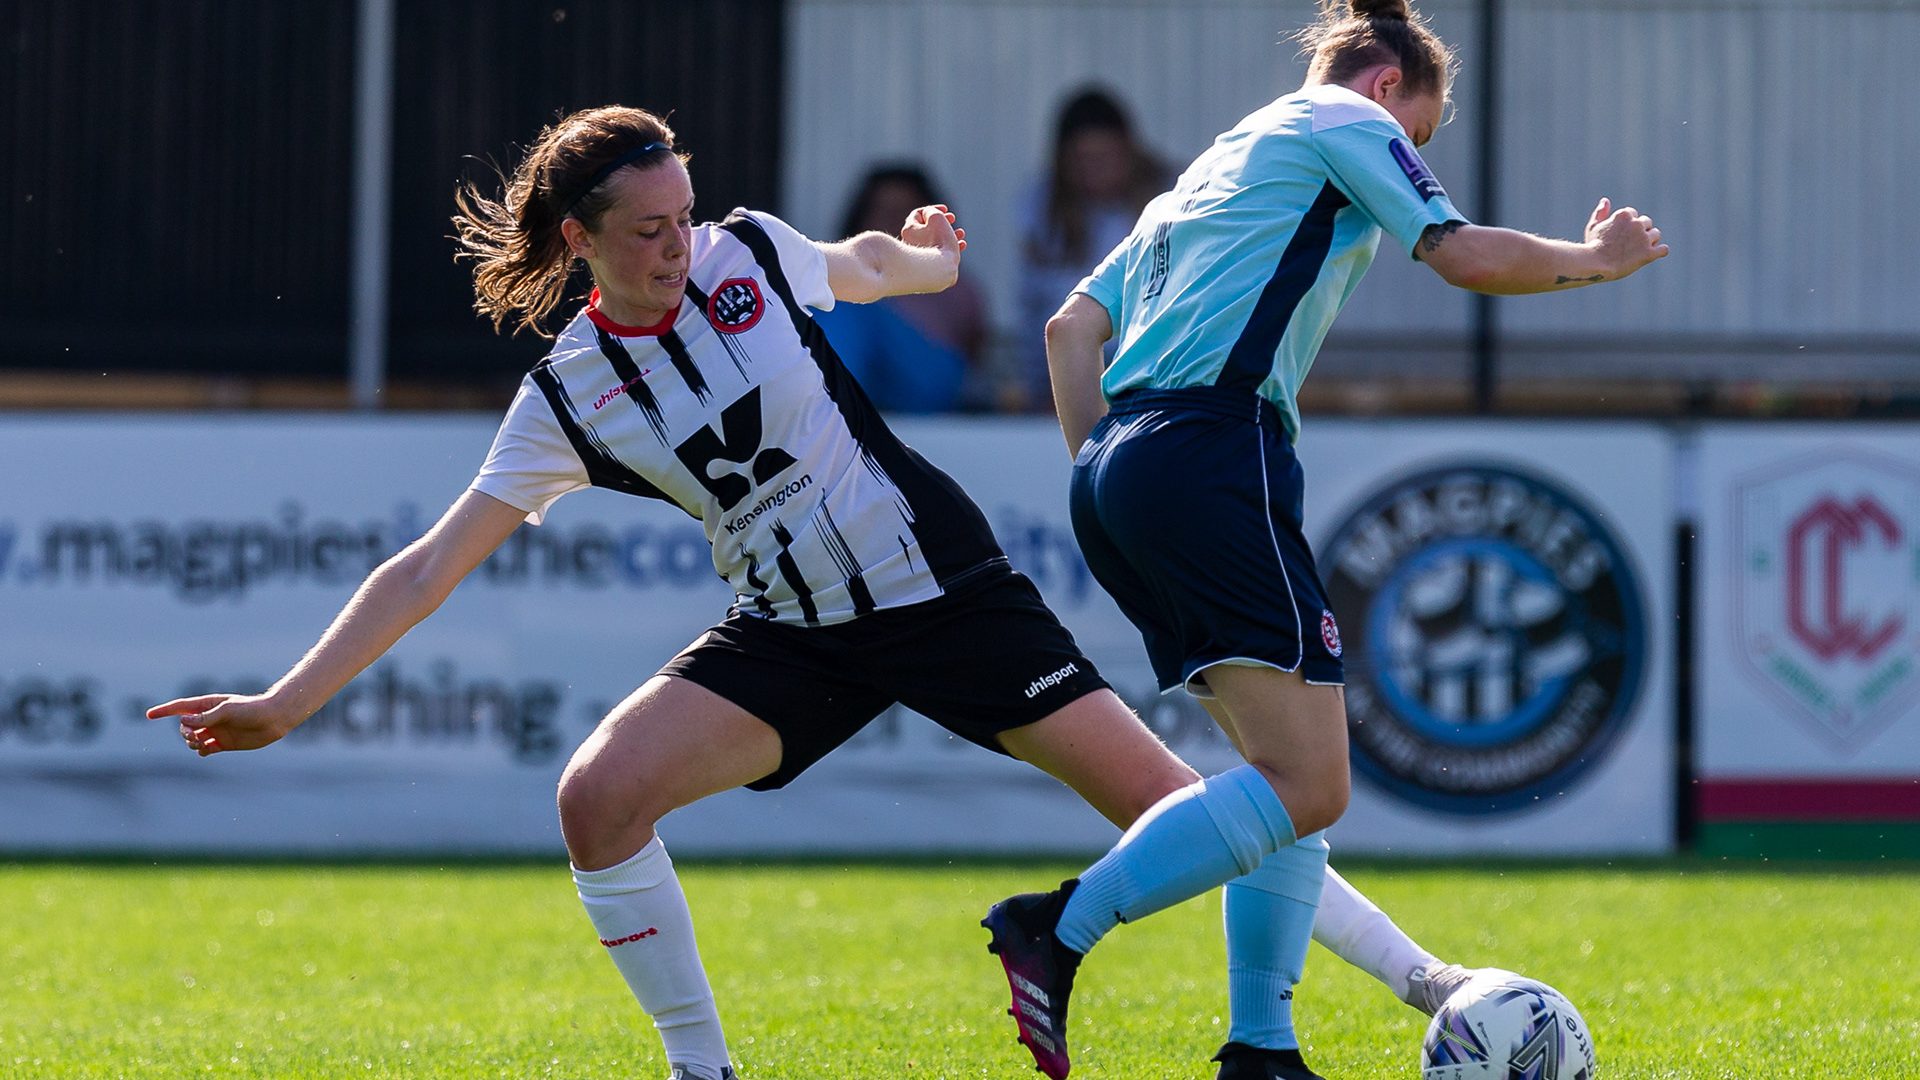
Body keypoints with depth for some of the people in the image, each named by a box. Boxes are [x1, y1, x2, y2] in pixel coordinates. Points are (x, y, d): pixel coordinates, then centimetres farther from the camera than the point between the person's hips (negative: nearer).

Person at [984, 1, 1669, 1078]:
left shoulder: (1210, 171, 31)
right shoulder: (1347, 122, 9)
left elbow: (1073, 327, 26)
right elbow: (1466, 257, 0)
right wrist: (1597, 259, 16)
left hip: (1116, 467, 10)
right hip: (1217, 450, -10)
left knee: (1289, 770, 12)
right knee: (1307, 786, -13)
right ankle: (1060, 928, -22)